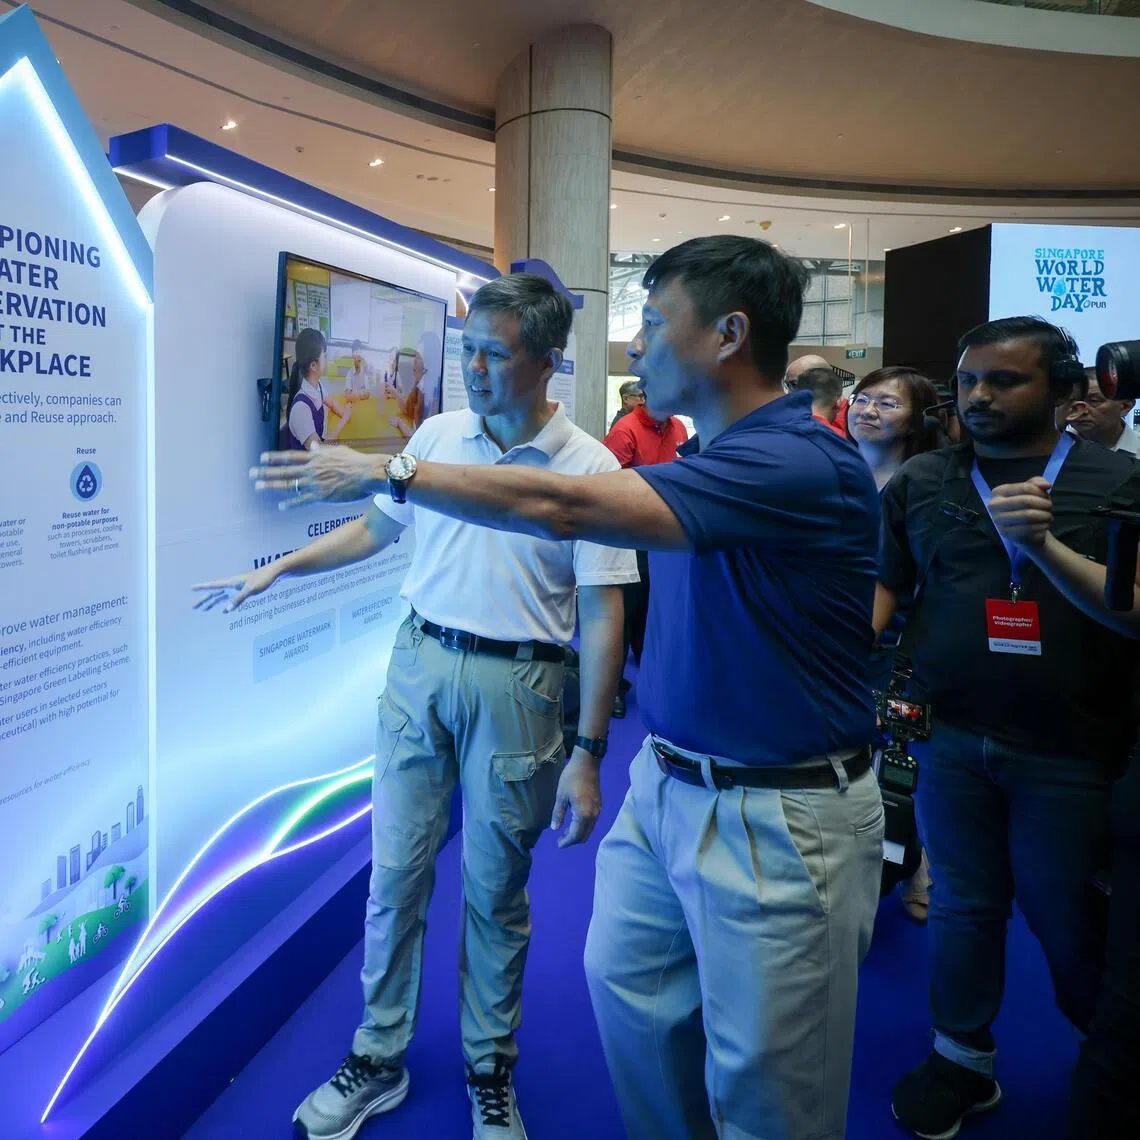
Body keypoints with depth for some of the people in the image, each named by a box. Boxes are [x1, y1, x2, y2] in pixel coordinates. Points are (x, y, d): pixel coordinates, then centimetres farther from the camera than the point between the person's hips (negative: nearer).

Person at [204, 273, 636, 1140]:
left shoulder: (589, 468, -11)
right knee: (394, 873, 11)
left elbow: (602, 618, -11)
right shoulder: (438, 434, 2)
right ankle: (379, 1060, 31)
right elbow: (378, 527, 18)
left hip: (515, 684, -3)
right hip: (419, 661, 4)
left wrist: (588, 755, -13)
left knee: (495, 892, 11)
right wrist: (277, 568, 14)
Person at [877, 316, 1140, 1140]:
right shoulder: (923, 481, 1)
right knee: (964, 907, 15)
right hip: (950, 738, 2)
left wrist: (1045, 546, -25)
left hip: (1068, 751, -1)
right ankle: (963, 1060, 35)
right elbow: (880, 583, 2)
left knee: (1064, 918, 13)